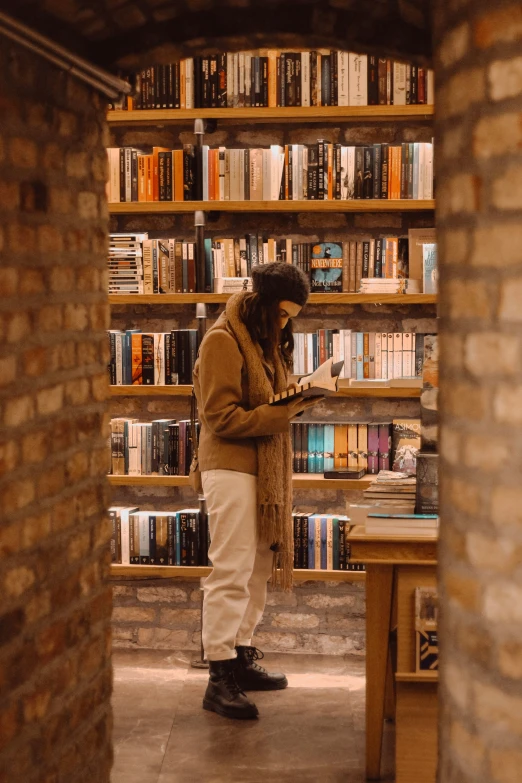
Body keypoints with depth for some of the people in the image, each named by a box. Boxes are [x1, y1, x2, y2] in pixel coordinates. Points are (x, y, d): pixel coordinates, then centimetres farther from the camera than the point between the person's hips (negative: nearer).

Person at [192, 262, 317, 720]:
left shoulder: (266, 340, 16)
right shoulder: (223, 341, -12)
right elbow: (222, 417, -16)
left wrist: (293, 403, 4)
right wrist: (283, 413, -20)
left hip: (265, 467, 9)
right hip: (231, 466, -9)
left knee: (258, 569, 12)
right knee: (231, 572, -9)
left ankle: (241, 659, 22)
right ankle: (220, 679, -4)